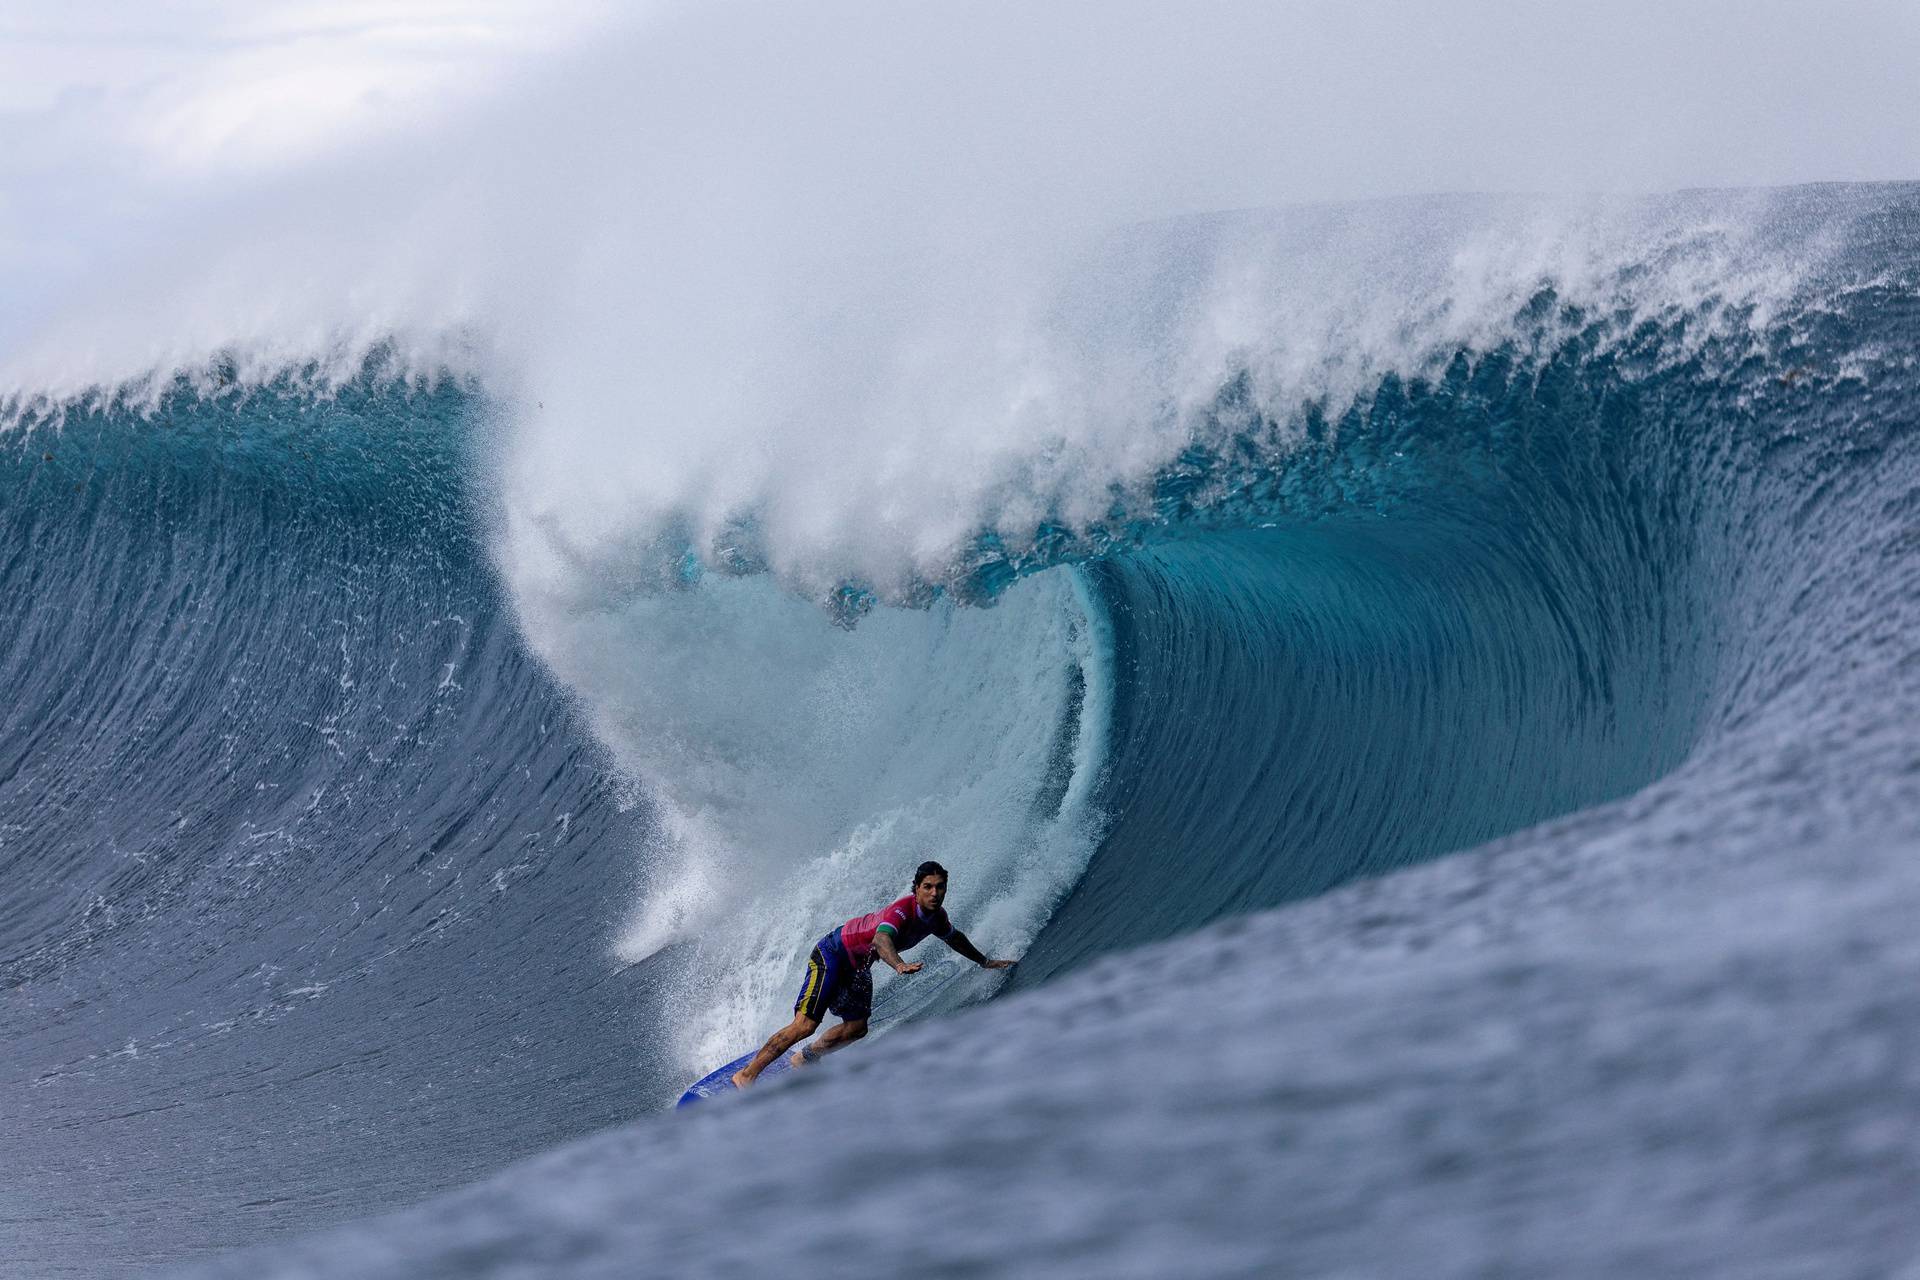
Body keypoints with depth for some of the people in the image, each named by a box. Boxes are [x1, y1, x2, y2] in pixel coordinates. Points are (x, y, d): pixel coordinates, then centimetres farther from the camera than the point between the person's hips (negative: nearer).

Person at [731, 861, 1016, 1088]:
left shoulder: (936, 917, -3)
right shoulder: (902, 910, -31)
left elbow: (954, 938, 21)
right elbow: (882, 938, -51)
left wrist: (984, 961, 32)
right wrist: (899, 965, -70)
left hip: (858, 967, 9)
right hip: (834, 953, -9)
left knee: (856, 1028, 4)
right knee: (805, 1024, -17)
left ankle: (804, 1059, 28)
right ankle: (746, 1074, -12)